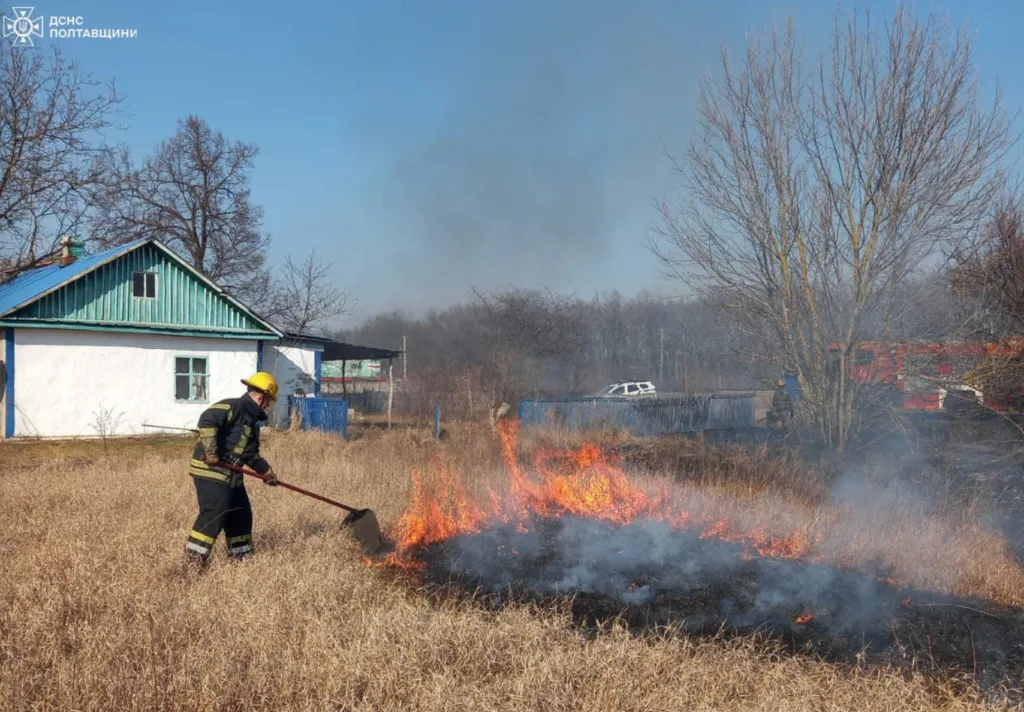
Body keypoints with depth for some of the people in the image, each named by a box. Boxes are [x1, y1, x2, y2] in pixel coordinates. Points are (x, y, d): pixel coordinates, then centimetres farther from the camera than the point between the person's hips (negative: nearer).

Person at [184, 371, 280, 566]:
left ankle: (241, 554, 30)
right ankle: (193, 560, -11)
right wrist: (210, 450, -30)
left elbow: (252, 454, 28)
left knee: (241, 514, 16)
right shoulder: (232, 407, -12)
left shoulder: (252, 420, 18)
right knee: (214, 514, -15)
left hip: (231, 475, 10)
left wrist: (267, 471, 26)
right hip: (210, 471, -10)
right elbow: (206, 420, -28)